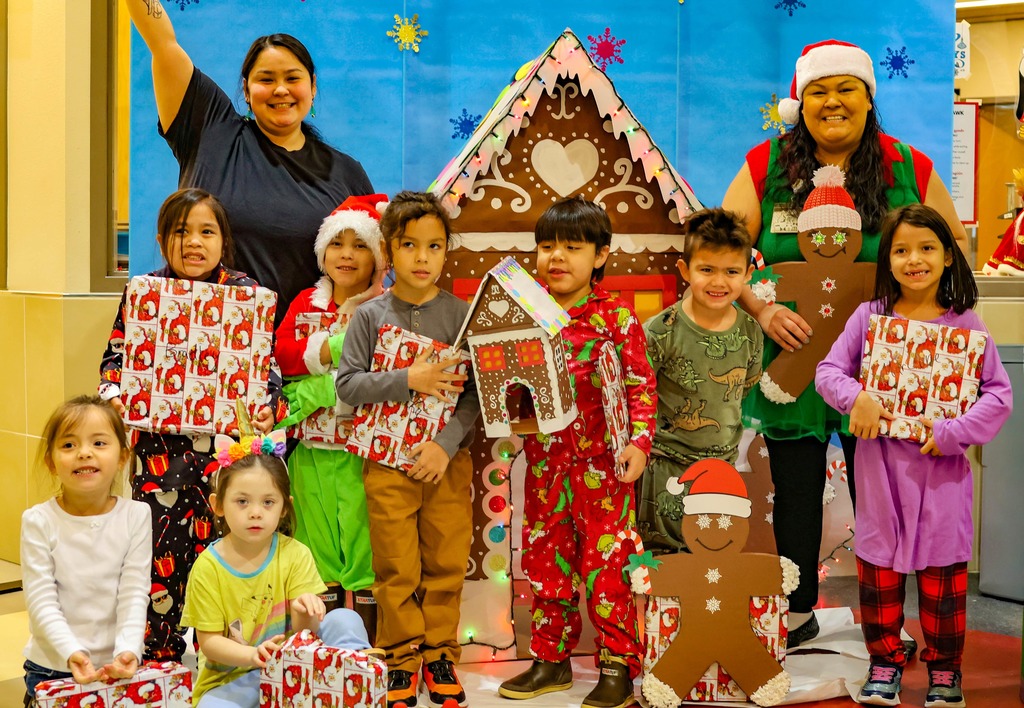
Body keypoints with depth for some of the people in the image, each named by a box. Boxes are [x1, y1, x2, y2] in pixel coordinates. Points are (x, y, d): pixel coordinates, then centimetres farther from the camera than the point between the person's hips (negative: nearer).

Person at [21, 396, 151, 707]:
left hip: (118, 668, 1)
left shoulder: (136, 516, -6)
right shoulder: (38, 521, -9)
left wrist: (128, 650, -23)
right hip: (52, 667, -1)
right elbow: (42, 602, -13)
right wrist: (72, 653, -26)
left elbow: (134, 595, -8)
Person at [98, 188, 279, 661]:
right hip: (159, 443, 0)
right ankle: (159, 657, 11)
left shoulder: (244, 292, 4)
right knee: (161, 550, 0)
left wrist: (266, 406, -11)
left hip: (225, 441, 0)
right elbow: (115, 357, 9)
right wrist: (115, 396, -10)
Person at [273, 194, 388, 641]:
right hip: (311, 447, 5)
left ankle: (368, 642, 6)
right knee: (316, 536, 10)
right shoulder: (307, 302, 13)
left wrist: (309, 391, -21)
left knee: (361, 533, -3)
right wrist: (333, 348, -14)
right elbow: (281, 352, 1)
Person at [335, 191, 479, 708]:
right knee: (397, 570, 4)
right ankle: (402, 660, 17)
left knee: (446, 565, 6)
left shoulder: (460, 315, 0)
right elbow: (347, 384, -6)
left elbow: (475, 391, -3)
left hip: (448, 460, 1)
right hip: (388, 462, 0)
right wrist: (409, 380, -17)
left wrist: (447, 444, -15)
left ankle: (440, 657, 20)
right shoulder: (370, 316, 0)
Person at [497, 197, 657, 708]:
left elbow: (641, 384, -7)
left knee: (604, 564, -1)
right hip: (545, 459, 5)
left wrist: (638, 442, -17)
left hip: (602, 461, -5)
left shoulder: (615, 316, -7)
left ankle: (618, 666, 10)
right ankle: (551, 660, 25)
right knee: (544, 561, 12)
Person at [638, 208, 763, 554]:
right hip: (668, 466, -4)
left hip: (723, 462, 4)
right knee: (663, 552, 3)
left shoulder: (750, 333, -3)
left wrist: (724, 436, 11)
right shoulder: (662, 331, -17)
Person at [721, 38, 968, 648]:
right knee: (796, 489, 9)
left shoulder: (910, 169, 3)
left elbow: (955, 249, 11)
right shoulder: (767, 167, 1)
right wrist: (761, 310, -15)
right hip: (792, 356, 0)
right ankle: (798, 613, 24)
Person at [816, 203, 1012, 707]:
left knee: (943, 570, 6)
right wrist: (855, 397, -19)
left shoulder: (964, 324, -2)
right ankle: (884, 662, 21)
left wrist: (953, 433, -16)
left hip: (941, 470, -1)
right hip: (881, 467, 1)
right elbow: (828, 370, 1)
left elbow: (1000, 393, -3)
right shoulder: (870, 316, 1)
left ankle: (944, 667, 21)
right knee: (879, 568, 7)